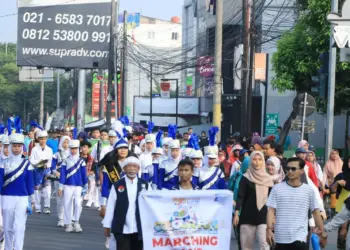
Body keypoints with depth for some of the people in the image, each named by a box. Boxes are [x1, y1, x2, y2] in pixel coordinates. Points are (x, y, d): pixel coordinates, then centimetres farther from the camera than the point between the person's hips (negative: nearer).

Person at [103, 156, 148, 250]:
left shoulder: (144, 185, 4)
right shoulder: (117, 186, -1)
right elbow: (110, 207, 2)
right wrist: (107, 226, 1)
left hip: (139, 229, 2)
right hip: (121, 229, -2)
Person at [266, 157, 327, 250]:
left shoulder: (308, 190, 2)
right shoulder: (277, 188, 1)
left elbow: (315, 212, 8)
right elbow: (271, 210, -2)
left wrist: (323, 233, 6)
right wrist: (269, 229, -16)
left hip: (300, 238, -1)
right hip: (280, 238, 1)